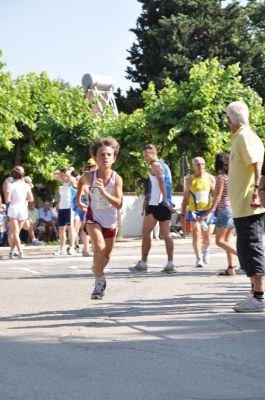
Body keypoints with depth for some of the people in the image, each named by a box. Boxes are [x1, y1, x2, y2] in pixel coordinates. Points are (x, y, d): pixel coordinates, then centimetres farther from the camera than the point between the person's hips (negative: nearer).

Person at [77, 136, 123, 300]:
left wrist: (103, 191, -38)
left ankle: (98, 272, 47)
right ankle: (100, 281, -14)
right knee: (99, 246, -28)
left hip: (110, 220, 2)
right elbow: (81, 181, 10)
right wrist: (78, 199, 10)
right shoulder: (90, 176, -17)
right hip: (94, 217, -2)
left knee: (106, 256, 15)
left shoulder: (116, 178, -20)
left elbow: (119, 204, -27)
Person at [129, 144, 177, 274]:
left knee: (146, 233, -1)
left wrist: (165, 201, -26)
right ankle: (170, 264, -1)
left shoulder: (155, 165, -6)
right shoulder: (165, 166, 20)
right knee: (166, 234, 5)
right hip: (165, 204, 8)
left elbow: (161, 182, -19)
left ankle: (143, 264, 0)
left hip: (156, 204, -8)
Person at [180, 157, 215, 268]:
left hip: (207, 210, 0)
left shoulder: (210, 178, 2)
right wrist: (182, 214, 6)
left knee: (206, 237, 8)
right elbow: (185, 198, 9)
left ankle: (205, 250, 41)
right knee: (196, 233, -16)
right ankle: (199, 259, -16)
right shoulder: (190, 180, 4)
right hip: (193, 211, 0)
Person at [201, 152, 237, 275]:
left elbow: (217, 197, -14)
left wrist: (208, 213, -14)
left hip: (225, 210, -7)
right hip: (234, 210, 7)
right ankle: (231, 268, 3)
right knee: (227, 240, 10)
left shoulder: (221, 177, -10)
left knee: (220, 241, -2)